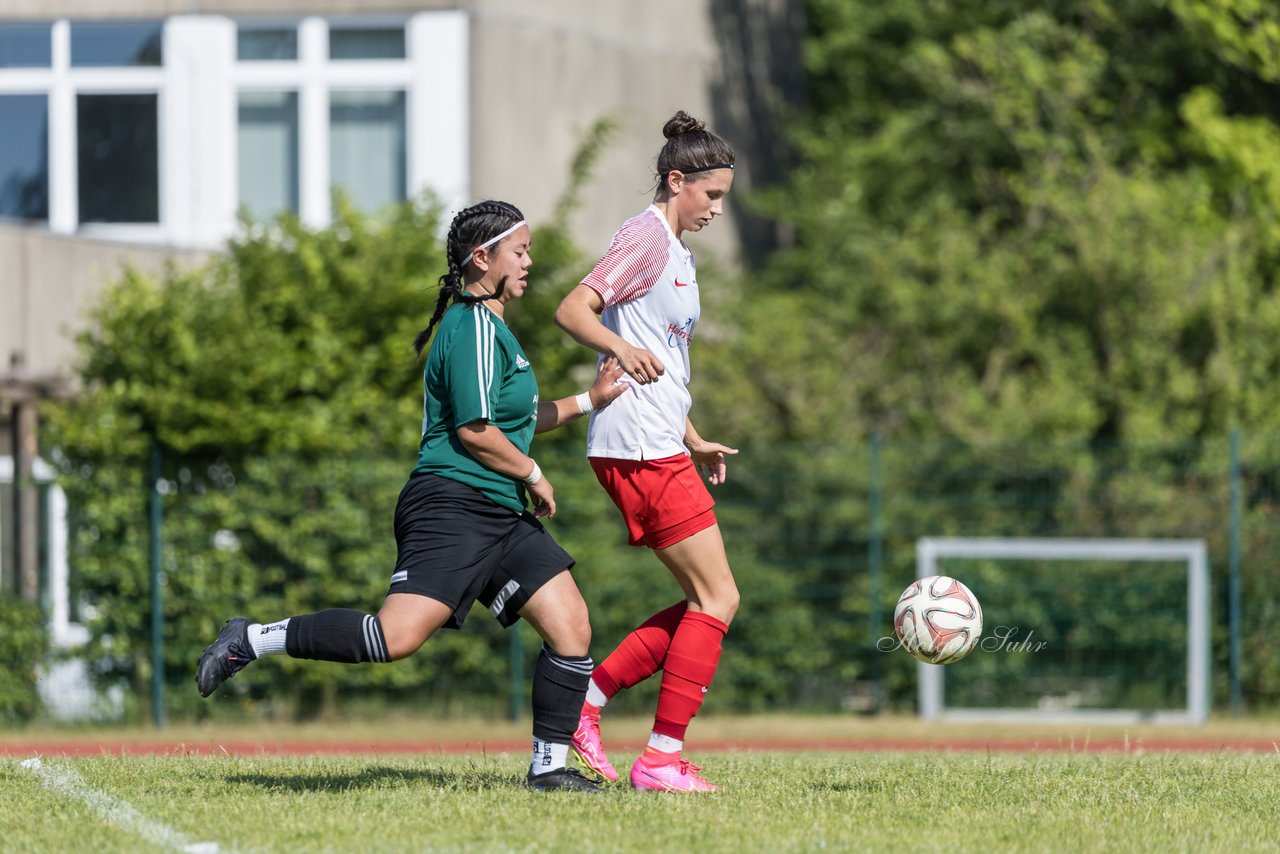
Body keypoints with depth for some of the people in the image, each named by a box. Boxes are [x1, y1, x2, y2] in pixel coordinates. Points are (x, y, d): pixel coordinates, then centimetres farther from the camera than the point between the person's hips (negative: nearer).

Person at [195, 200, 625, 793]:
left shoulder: (486, 326, 23)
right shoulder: (474, 326, -10)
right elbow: (475, 431, -17)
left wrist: (588, 401, 30)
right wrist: (533, 476, -4)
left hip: (500, 516, 10)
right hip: (452, 505, -10)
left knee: (571, 626, 0)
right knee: (397, 636, -23)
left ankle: (549, 766, 5)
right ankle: (251, 641, -11)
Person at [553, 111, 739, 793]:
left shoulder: (675, 250, 21)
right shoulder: (647, 236, -9)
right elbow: (573, 310, -18)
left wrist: (694, 443, 29)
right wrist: (622, 347, -36)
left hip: (656, 449, 10)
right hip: (638, 448, -10)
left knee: (706, 602, 9)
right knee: (718, 598, -9)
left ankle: (584, 700, 10)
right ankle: (662, 758, -8)